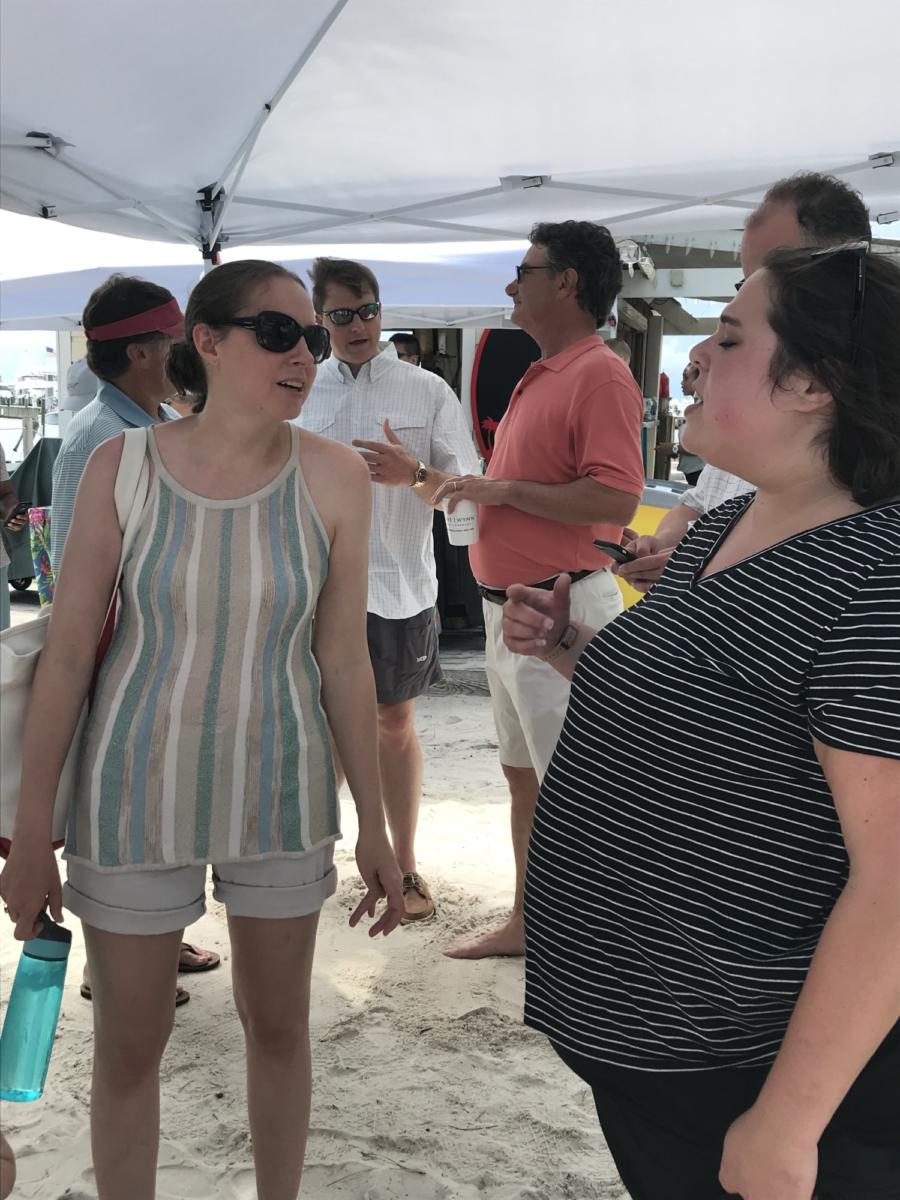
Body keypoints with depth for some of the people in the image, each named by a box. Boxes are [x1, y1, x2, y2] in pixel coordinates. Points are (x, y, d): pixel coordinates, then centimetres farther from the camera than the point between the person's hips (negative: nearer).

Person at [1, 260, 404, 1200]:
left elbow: (343, 660, -4)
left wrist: (374, 825, 0)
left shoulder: (333, 476, -9)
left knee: (278, 1024, 17)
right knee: (128, 1044, 11)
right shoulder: (122, 466, -11)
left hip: (280, 786, 1)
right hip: (139, 787, -1)